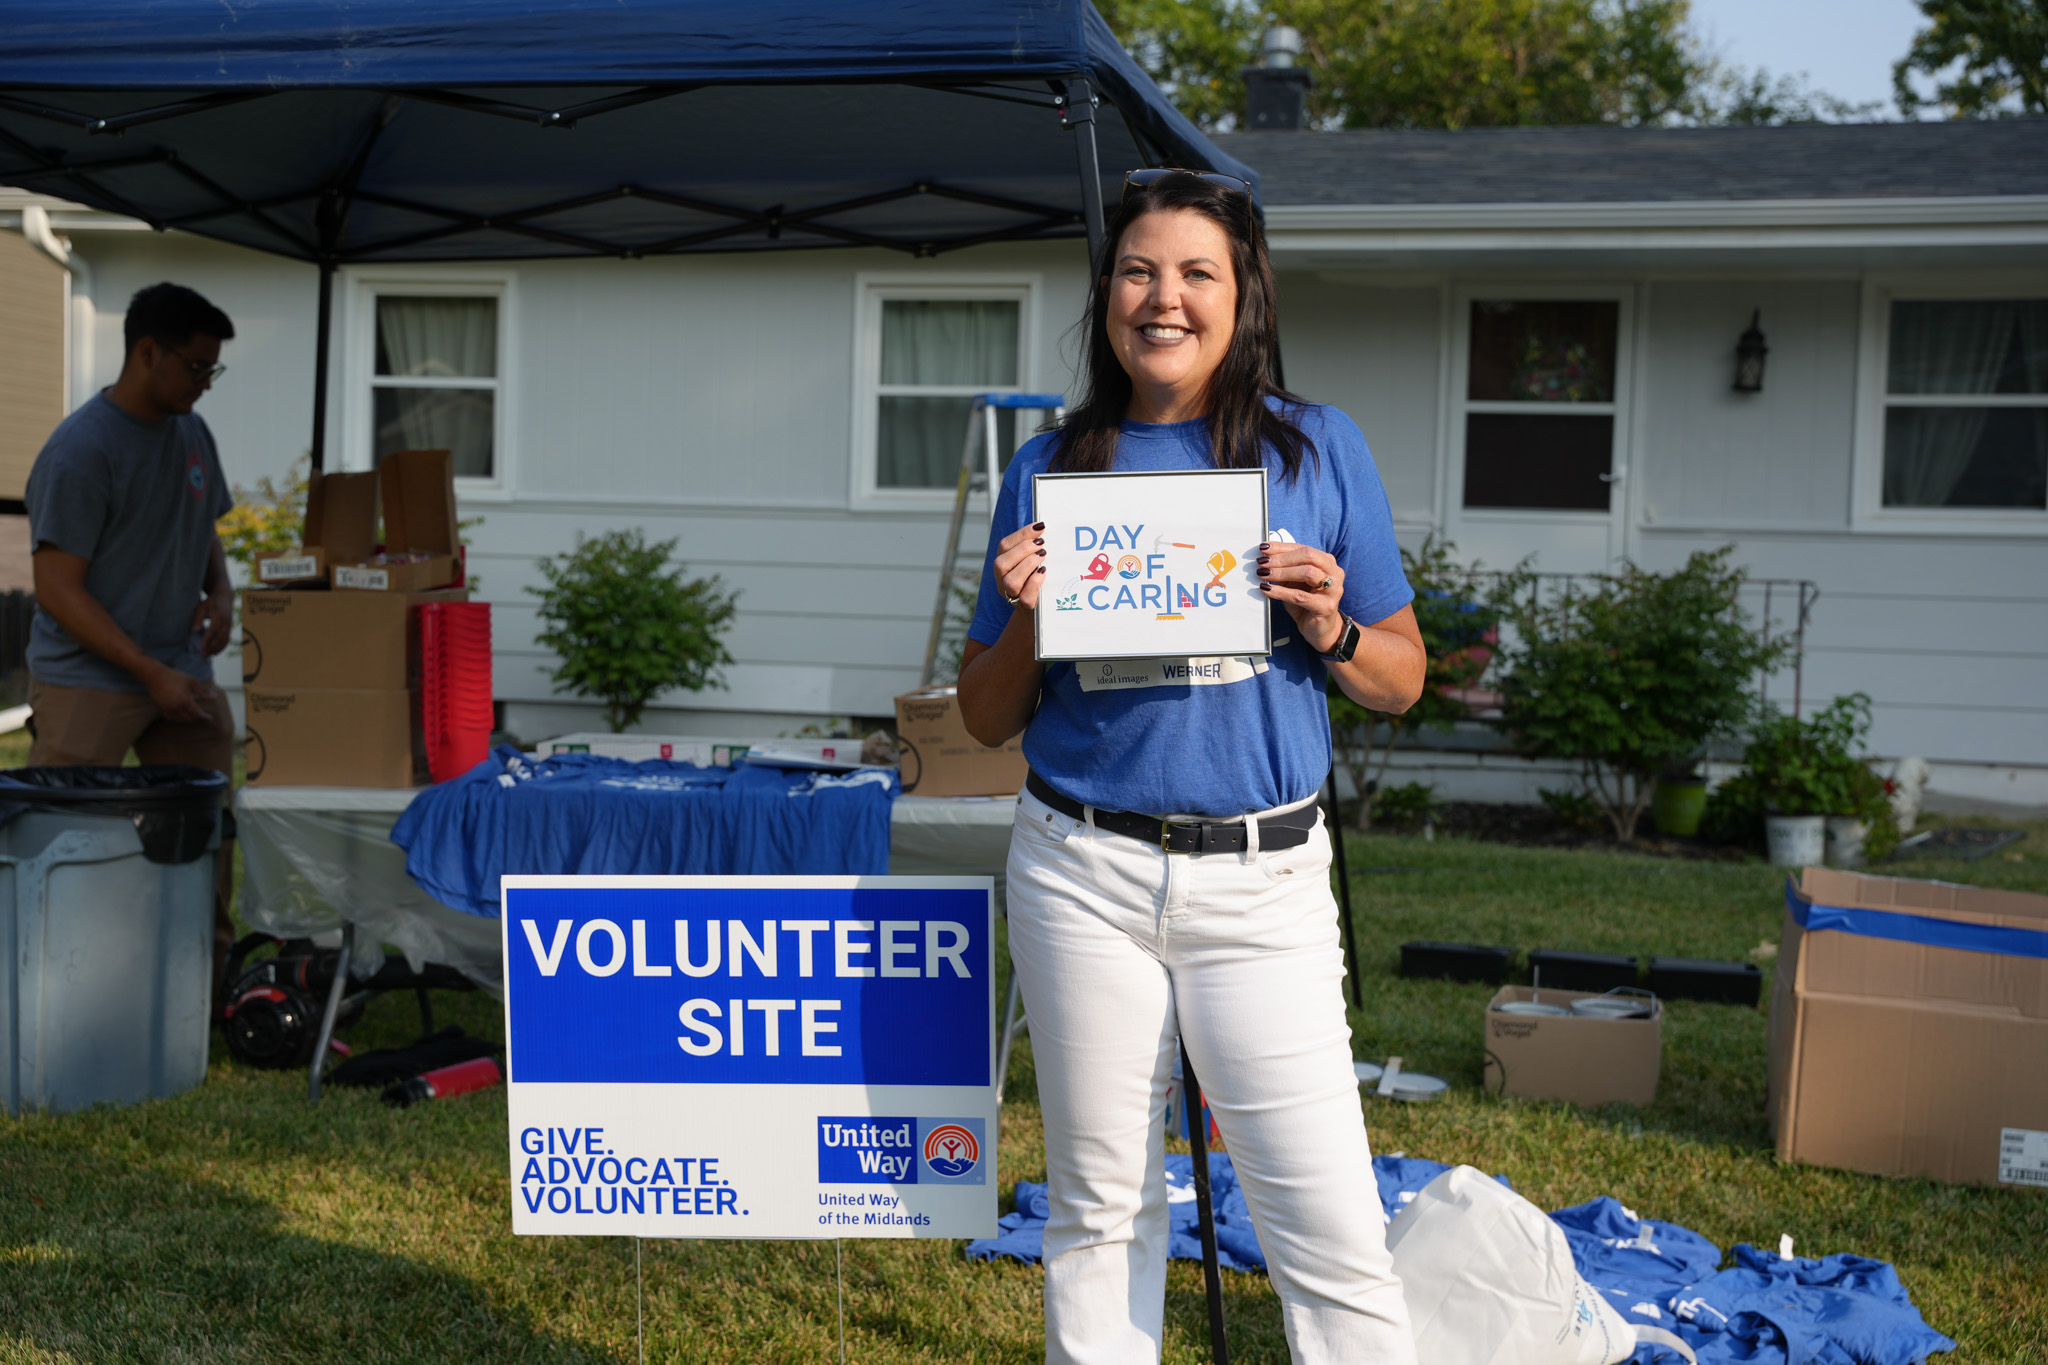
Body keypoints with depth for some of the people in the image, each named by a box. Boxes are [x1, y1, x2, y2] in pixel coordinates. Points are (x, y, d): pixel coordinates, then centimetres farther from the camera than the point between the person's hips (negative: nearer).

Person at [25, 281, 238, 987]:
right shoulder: (78, 450, -14)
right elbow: (58, 591, -16)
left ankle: (207, 977, 20)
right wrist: (153, 675, -18)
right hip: (87, 682, -7)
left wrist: (220, 592, 3)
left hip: (181, 673, 7)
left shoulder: (193, 433, 9)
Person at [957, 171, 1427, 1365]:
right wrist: (1024, 619, -10)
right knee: (1101, 1211, 11)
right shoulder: (1052, 470, 6)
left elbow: (1403, 682, 8)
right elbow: (988, 721, 9)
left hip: (1264, 878, -1)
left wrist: (1330, 630, -12)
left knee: (1333, 1235, -4)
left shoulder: (1318, 449, 3)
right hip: (1085, 874, 1)